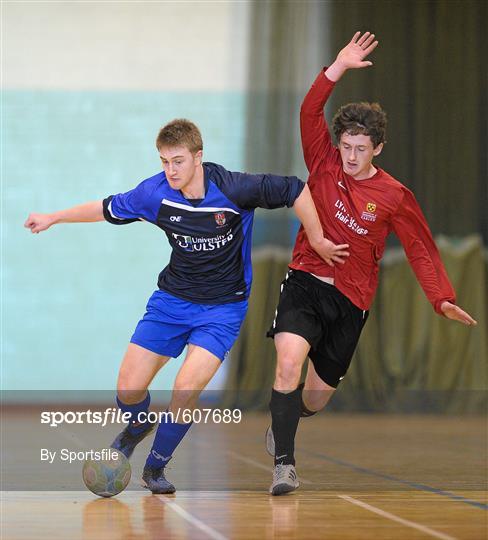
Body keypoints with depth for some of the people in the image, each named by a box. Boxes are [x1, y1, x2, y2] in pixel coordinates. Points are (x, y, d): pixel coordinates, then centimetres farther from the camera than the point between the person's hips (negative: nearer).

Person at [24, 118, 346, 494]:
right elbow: (107, 209, 7)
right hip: (172, 298, 3)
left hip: (223, 307, -3)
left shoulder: (233, 189, -23)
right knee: (129, 390, -3)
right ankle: (138, 427, 35)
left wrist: (317, 241, -8)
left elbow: (296, 189, -14)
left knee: (186, 389, -21)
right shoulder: (155, 193, -12)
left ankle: (156, 466, 5)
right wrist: (53, 218, 12)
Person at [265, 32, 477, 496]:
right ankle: (283, 463, -21)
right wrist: (339, 68, -22)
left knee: (318, 394, 10)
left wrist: (442, 299, -10)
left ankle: (282, 424, 45)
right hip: (304, 284, -1)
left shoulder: (394, 196, -3)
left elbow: (421, 249, 1)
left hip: (350, 301, 1)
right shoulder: (325, 165, -1)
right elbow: (310, 112, -11)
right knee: (289, 361, -26)